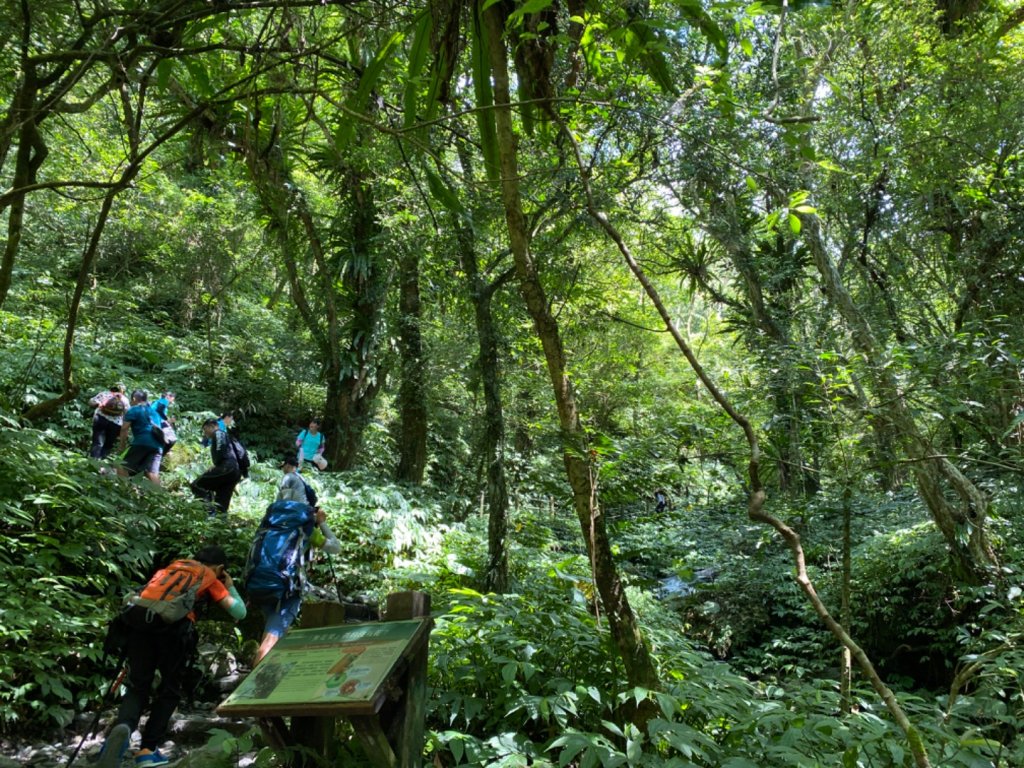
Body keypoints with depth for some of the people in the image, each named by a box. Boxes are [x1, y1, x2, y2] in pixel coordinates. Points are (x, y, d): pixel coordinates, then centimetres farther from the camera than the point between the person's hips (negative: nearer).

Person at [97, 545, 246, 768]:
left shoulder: (173, 565, 35)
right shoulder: (211, 578, 24)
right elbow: (239, 613, 23)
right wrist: (230, 587, 37)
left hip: (138, 615, 3)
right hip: (173, 621, -3)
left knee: (137, 687, 12)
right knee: (169, 690, 16)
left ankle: (123, 727, -15)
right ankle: (147, 750, 10)